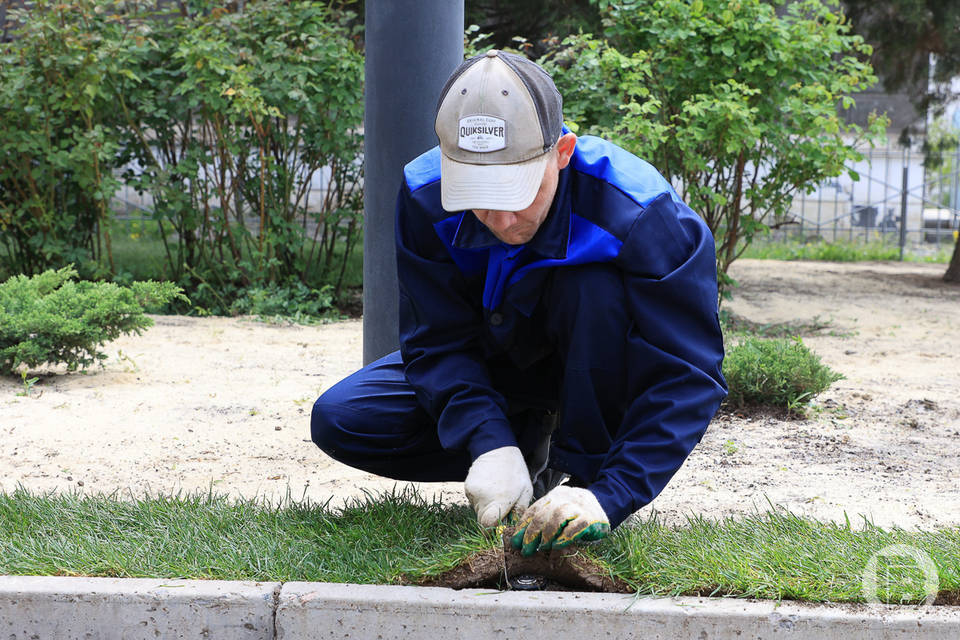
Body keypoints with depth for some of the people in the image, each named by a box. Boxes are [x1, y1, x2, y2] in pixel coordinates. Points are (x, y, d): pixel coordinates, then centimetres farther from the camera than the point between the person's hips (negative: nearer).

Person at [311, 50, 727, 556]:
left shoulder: (639, 213, -34)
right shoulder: (425, 199, -23)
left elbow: (687, 377, -34)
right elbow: (438, 342, -17)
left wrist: (609, 495, -45)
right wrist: (490, 444, -35)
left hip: (595, 375, -3)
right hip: (493, 370, 4)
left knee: (596, 285, -37)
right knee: (338, 420, -14)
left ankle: (587, 468, -17)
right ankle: (534, 446, 0)